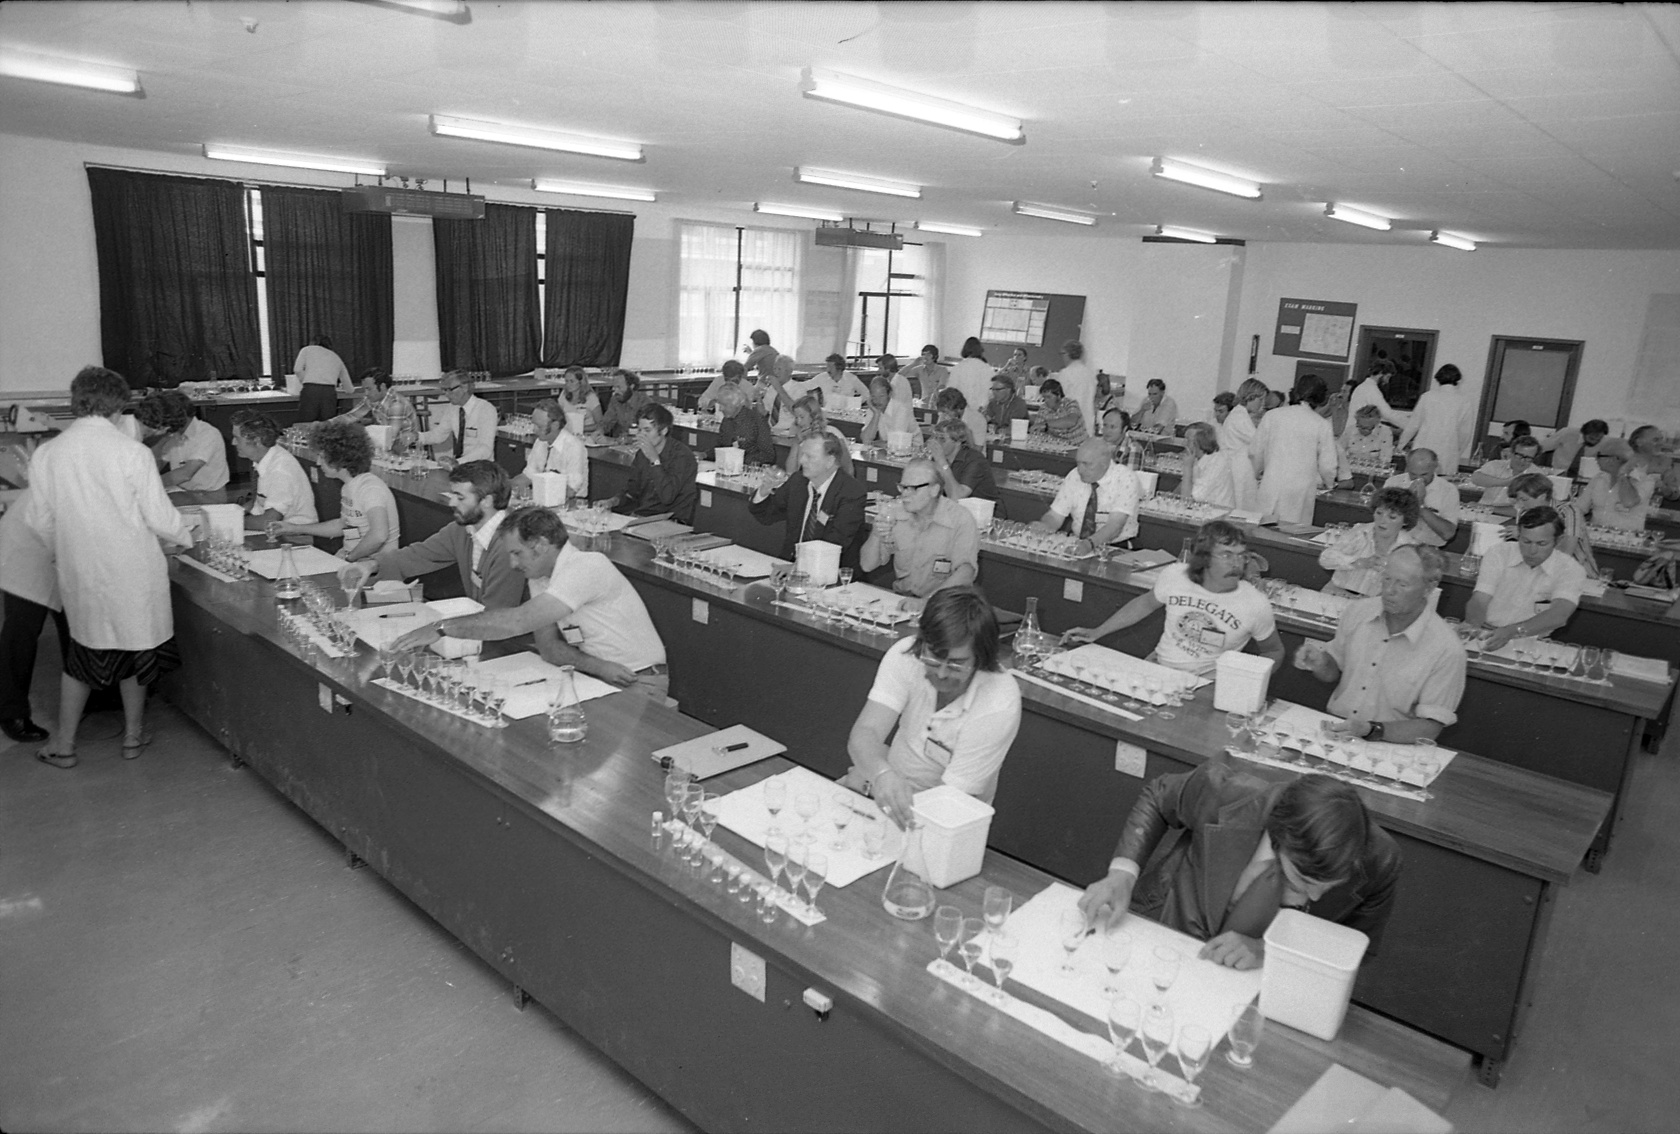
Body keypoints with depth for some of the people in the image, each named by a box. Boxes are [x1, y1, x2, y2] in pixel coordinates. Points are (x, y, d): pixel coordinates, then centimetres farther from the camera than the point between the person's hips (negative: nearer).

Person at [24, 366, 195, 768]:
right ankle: (134, 734, 29)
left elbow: (39, 522, 3)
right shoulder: (132, 453, -17)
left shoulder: (45, 454, -5)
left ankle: (63, 745, 26)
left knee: (82, 654, 19)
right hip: (133, 572, -3)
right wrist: (183, 539, 8)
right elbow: (160, 517, -13)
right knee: (134, 649, 16)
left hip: (80, 575, 3)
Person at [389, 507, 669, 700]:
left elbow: (517, 621, -32)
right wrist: (598, 666, -21)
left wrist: (442, 628, -27)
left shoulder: (586, 567, -24)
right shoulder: (540, 578, 4)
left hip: (639, 684, -7)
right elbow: (548, 646, -3)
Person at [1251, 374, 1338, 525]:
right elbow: (1328, 466, 2)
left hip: (1270, 490, 1)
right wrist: (1325, 483, 24)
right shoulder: (1322, 425, -1)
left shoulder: (1272, 416, 2)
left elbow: (1256, 453, 6)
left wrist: (1257, 474, 26)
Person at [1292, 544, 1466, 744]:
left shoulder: (1447, 650, -12)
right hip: (1332, 731, 4)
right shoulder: (1358, 610, 2)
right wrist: (1319, 663, -6)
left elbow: (1430, 728, -11)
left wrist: (1372, 730, -25)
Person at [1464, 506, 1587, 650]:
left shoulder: (1571, 570, -4)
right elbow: (1479, 603, -8)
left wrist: (1512, 631, -38)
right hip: (1487, 638, 1)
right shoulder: (1497, 554, 0)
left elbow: (1559, 616, -21)